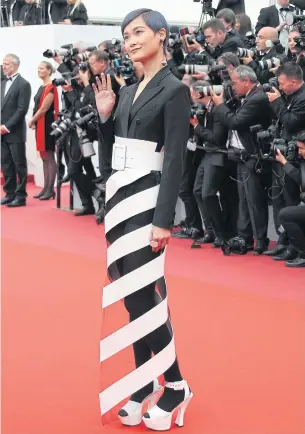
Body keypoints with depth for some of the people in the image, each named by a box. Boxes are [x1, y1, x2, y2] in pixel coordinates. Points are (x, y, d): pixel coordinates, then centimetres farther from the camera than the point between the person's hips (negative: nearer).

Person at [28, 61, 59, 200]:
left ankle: (50, 190, -2)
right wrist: (34, 122, 5)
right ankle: (46, 188, 15)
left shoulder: (50, 87, -14)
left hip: (47, 125, -10)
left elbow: (44, 109, -18)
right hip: (40, 125, 10)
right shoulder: (42, 87, 16)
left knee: (49, 157, -5)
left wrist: (31, 121, -8)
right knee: (44, 157, 11)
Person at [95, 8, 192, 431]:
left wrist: (164, 220, -19)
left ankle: (176, 386, 4)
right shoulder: (128, 91, 16)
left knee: (142, 293, -9)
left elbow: (175, 160, -13)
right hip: (117, 195, 8)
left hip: (145, 198, -8)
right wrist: (104, 115, 3)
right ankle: (144, 382, 16)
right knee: (127, 294, 7)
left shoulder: (174, 90, -7)